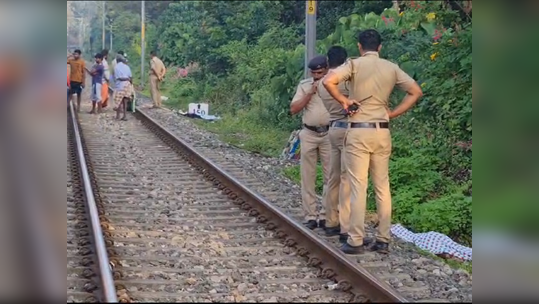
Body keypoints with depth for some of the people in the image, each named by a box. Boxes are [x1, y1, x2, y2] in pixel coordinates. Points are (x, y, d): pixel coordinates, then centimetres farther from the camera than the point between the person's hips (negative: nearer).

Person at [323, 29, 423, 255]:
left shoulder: (354, 64, -5)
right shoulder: (391, 68, 7)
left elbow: (328, 81, -21)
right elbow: (416, 92, 6)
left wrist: (343, 100, -6)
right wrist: (393, 113, 7)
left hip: (358, 131, -4)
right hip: (382, 132, 4)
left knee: (358, 187, -2)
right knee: (382, 186, 9)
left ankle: (356, 241, 0)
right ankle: (383, 240, 12)